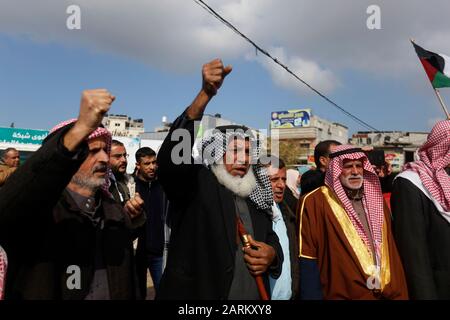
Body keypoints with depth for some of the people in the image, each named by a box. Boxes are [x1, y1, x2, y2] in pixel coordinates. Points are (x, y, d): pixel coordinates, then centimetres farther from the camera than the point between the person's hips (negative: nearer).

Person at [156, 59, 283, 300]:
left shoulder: (255, 199, 5)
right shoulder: (196, 184, -12)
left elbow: (272, 241, 16)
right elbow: (171, 157, -31)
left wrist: (272, 254, -8)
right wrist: (205, 94, -39)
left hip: (255, 295, 6)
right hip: (196, 293, -5)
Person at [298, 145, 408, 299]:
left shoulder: (375, 200, 9)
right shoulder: (315, 201, -11)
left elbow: (390, 252, 12)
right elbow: (308, 260, -13)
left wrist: (399, 293, 9)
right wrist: (313, 295, -15)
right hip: (342, 294, -5)